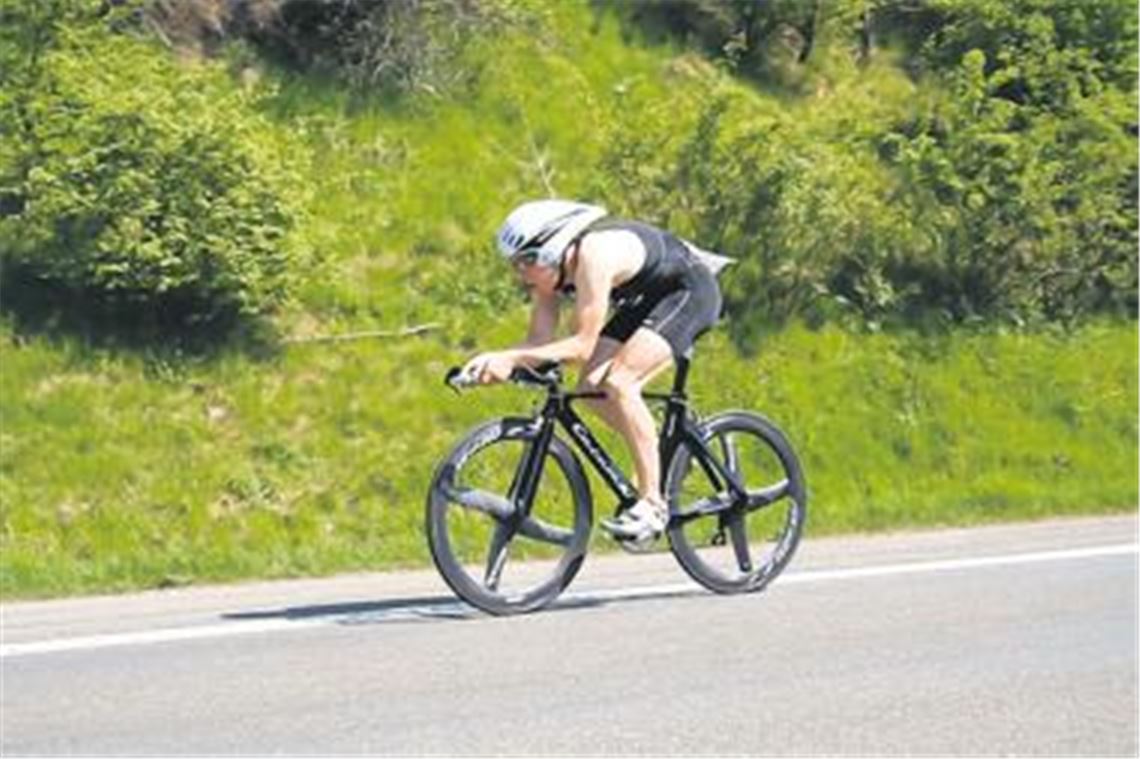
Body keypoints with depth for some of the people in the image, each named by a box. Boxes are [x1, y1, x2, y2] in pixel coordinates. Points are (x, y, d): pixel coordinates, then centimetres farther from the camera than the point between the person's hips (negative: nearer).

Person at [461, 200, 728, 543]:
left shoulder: (595, 254, -34)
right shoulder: (551, 271, -9)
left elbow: (583, 345, -36)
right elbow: (540, 341, -9)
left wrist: (511, 358, -43)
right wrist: (493, 360, -27)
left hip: (691, 290, -9)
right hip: (645, 300, 9)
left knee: (618, 382, -24)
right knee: (592, 386, -6)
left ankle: (652, 504, -20)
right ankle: (658, 454, 13)